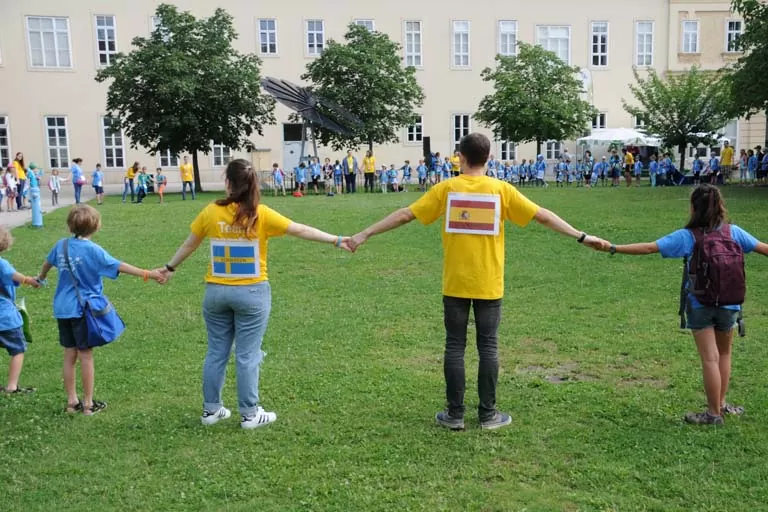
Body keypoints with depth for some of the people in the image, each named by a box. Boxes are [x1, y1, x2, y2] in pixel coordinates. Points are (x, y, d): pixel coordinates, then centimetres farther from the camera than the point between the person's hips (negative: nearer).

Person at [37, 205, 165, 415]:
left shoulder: (61, 245, 5)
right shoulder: (92, 250, -13)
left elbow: (47, 263, 24)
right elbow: (119, 266, -22)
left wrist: (41, 279, 45)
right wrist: (147, 274, -25)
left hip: (62, 308, 6)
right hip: (83, 309, -5)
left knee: (69, 355, 12)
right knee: (85, 355, 3)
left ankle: (72, 401, 20)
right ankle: (88, 404, 11)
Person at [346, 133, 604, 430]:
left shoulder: (446, 189, -4)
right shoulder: (501, 189, -3)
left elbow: (404, 215, -4)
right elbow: (543, 216, -2)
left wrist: (365, 234, 3)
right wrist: (581, 236, 7)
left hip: (455, 284, 0)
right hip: (489, 285, 0)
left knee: (454, 347, 7)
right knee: (488, 348, 8)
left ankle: (455, 414, 13)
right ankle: (488, 414, 15)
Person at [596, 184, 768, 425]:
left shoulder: (688, 236, -13)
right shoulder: (733, 232, -4)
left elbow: (649, 248, -17)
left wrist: (613, 248, -15)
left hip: (700, 305, -3)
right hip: (729, 305, 3)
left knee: (710, 359, 4)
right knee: (724, 353, 22)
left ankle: (714, 413, 12)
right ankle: (721, 403, 30)